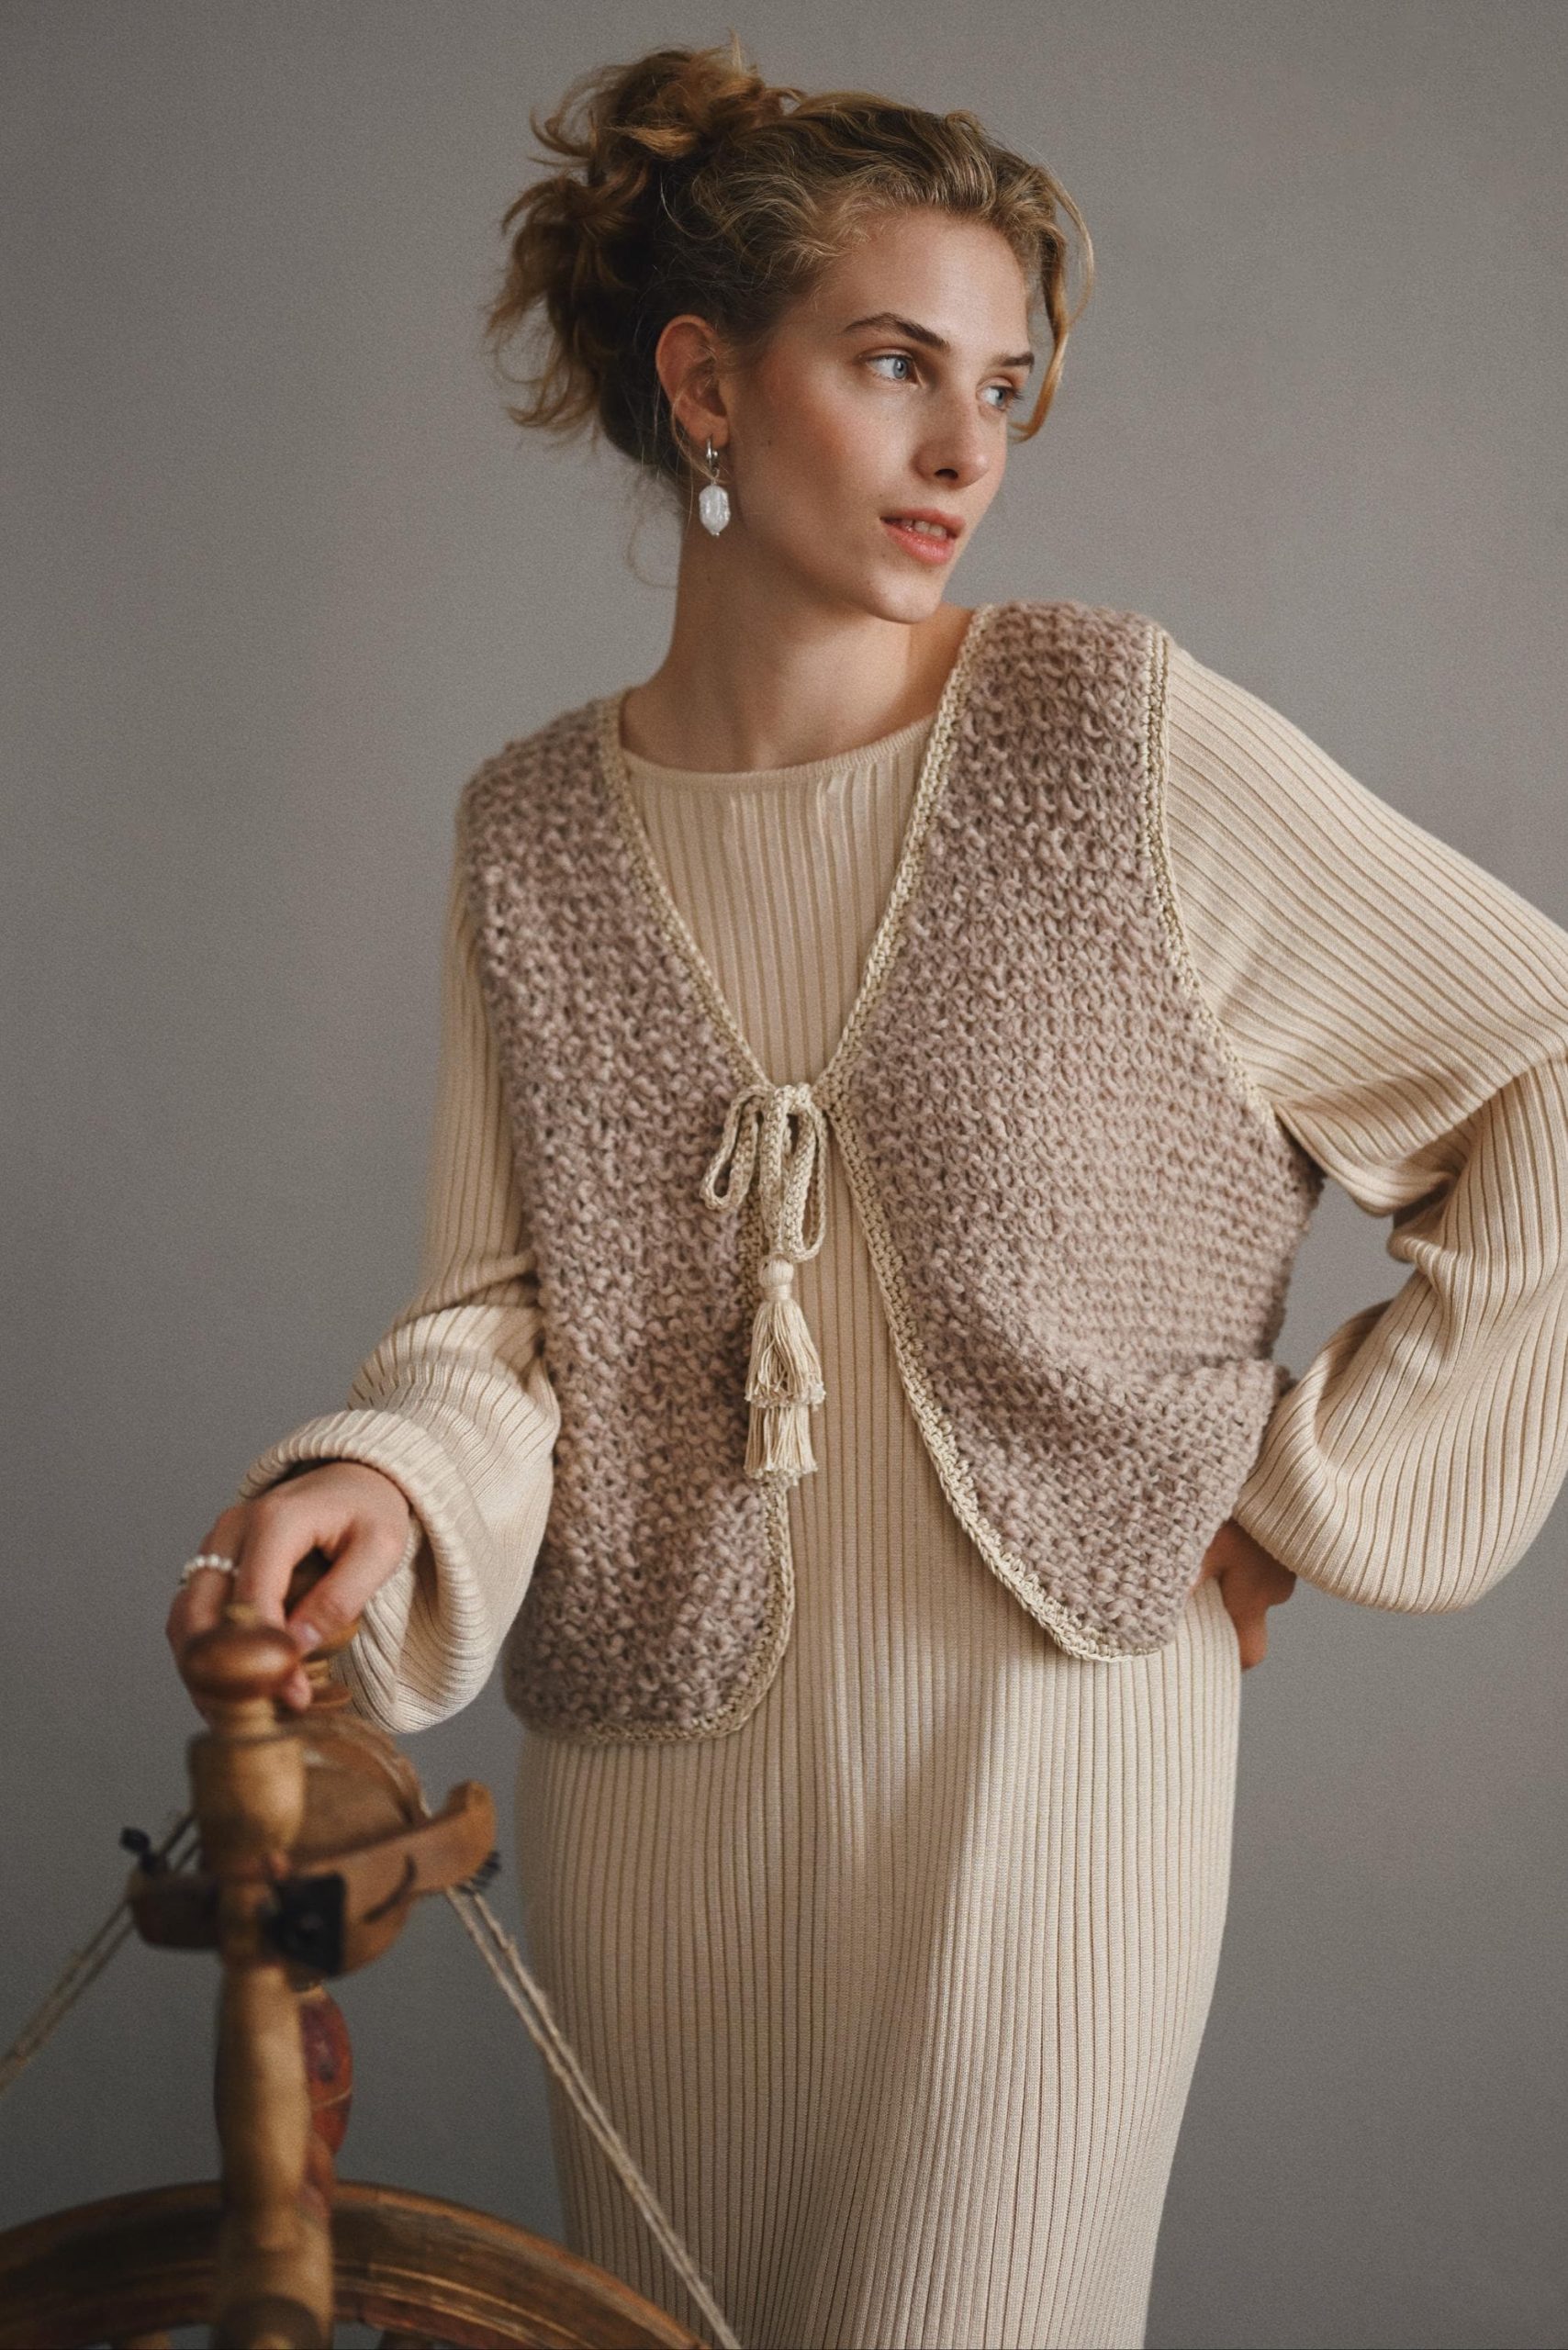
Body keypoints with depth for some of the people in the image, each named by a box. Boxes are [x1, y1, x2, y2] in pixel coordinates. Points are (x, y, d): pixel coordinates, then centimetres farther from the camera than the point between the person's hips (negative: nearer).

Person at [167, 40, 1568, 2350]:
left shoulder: (1122, 736, -10)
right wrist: (385, 1482, -20)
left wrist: (1317, 1486, -5)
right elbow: (510, 1303, 1)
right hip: (648, 1782, 3)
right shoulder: (534, 831, -1)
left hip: (1046, 1751, -3)